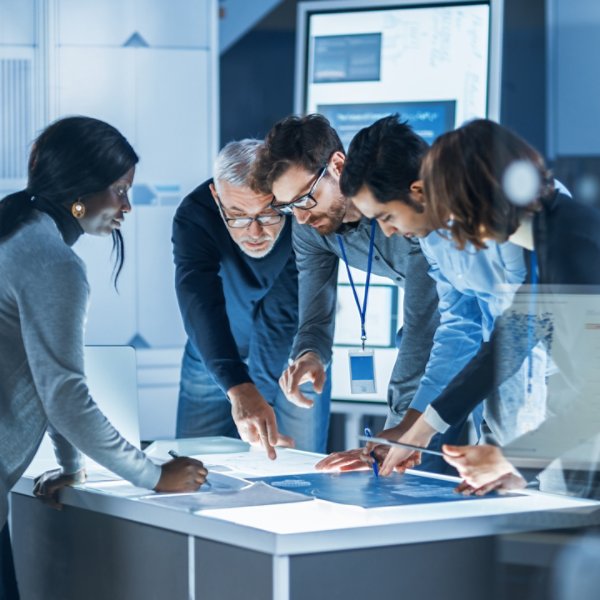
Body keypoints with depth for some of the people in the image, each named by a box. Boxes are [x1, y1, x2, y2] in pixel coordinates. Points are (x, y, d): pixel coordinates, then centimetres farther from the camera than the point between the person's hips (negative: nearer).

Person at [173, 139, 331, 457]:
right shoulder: (194, 217, -30)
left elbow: (280, 313, -29)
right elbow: (202, 306, -43)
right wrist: (240, 389, -56)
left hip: (291, 355, 0)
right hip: (216, 356, 1)